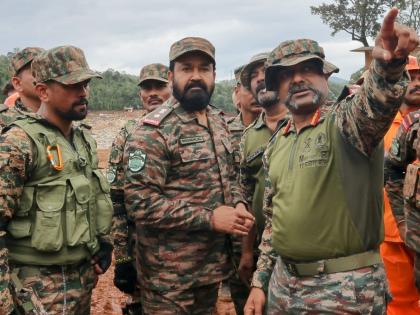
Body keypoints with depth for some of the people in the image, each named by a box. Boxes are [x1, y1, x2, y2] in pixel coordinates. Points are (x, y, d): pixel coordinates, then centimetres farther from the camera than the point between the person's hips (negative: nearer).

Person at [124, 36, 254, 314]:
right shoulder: (154, 131, -17)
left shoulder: (219, 122, 7)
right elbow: (140, 202, -23)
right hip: (169, 272, -7)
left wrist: (239, 204, -4)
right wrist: (209, 218, -22)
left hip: (214, 263, 7)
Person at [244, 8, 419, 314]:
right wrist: (260, 281, 13)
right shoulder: (276, 145, 9)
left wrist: (388, 63, -53)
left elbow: (376, 101, -33)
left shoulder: (346, 122, -9)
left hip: (345, 288, -5)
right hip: (283, 283, 6)